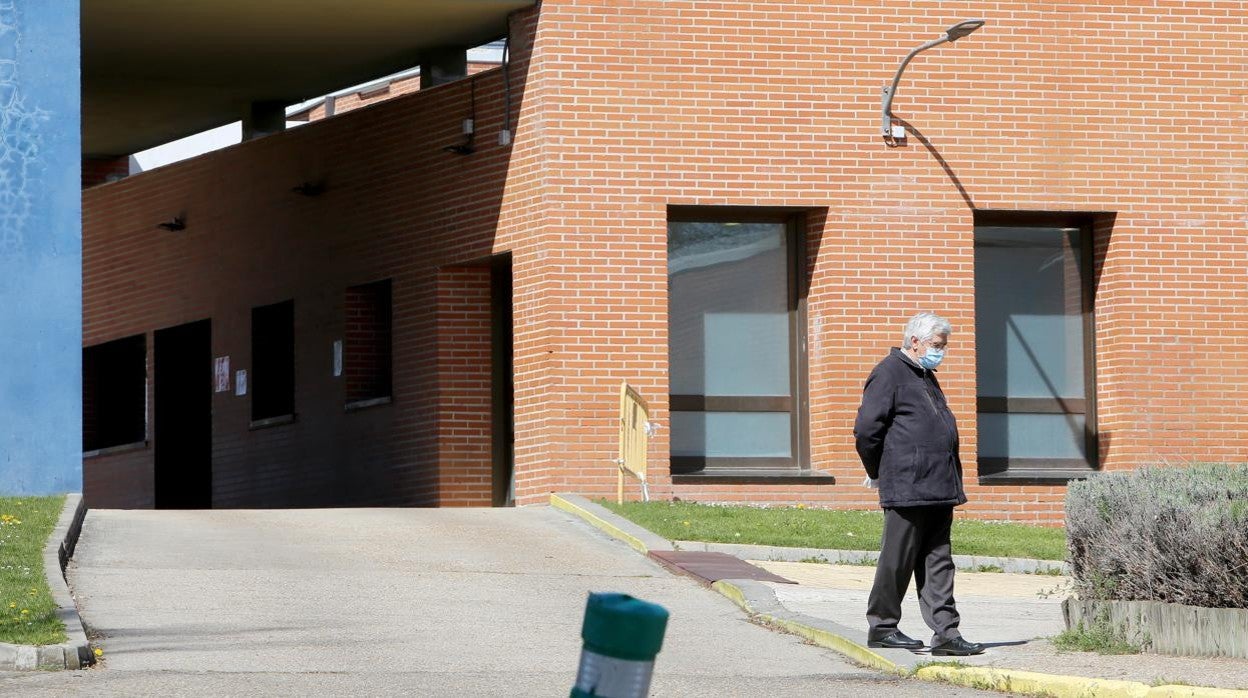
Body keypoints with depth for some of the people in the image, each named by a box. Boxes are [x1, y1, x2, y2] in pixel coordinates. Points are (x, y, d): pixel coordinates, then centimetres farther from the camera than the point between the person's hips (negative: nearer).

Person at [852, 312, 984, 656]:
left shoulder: (925, 376, 21)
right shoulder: (889, 373, -8)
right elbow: (867, 430, -12)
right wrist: (879, 473, -2)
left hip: (938, 489, 9)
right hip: (907, 489, -9)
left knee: (938, 562, 4)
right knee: (898, 559, -1)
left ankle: (946, 632, 2)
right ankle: (881, 626, 9)